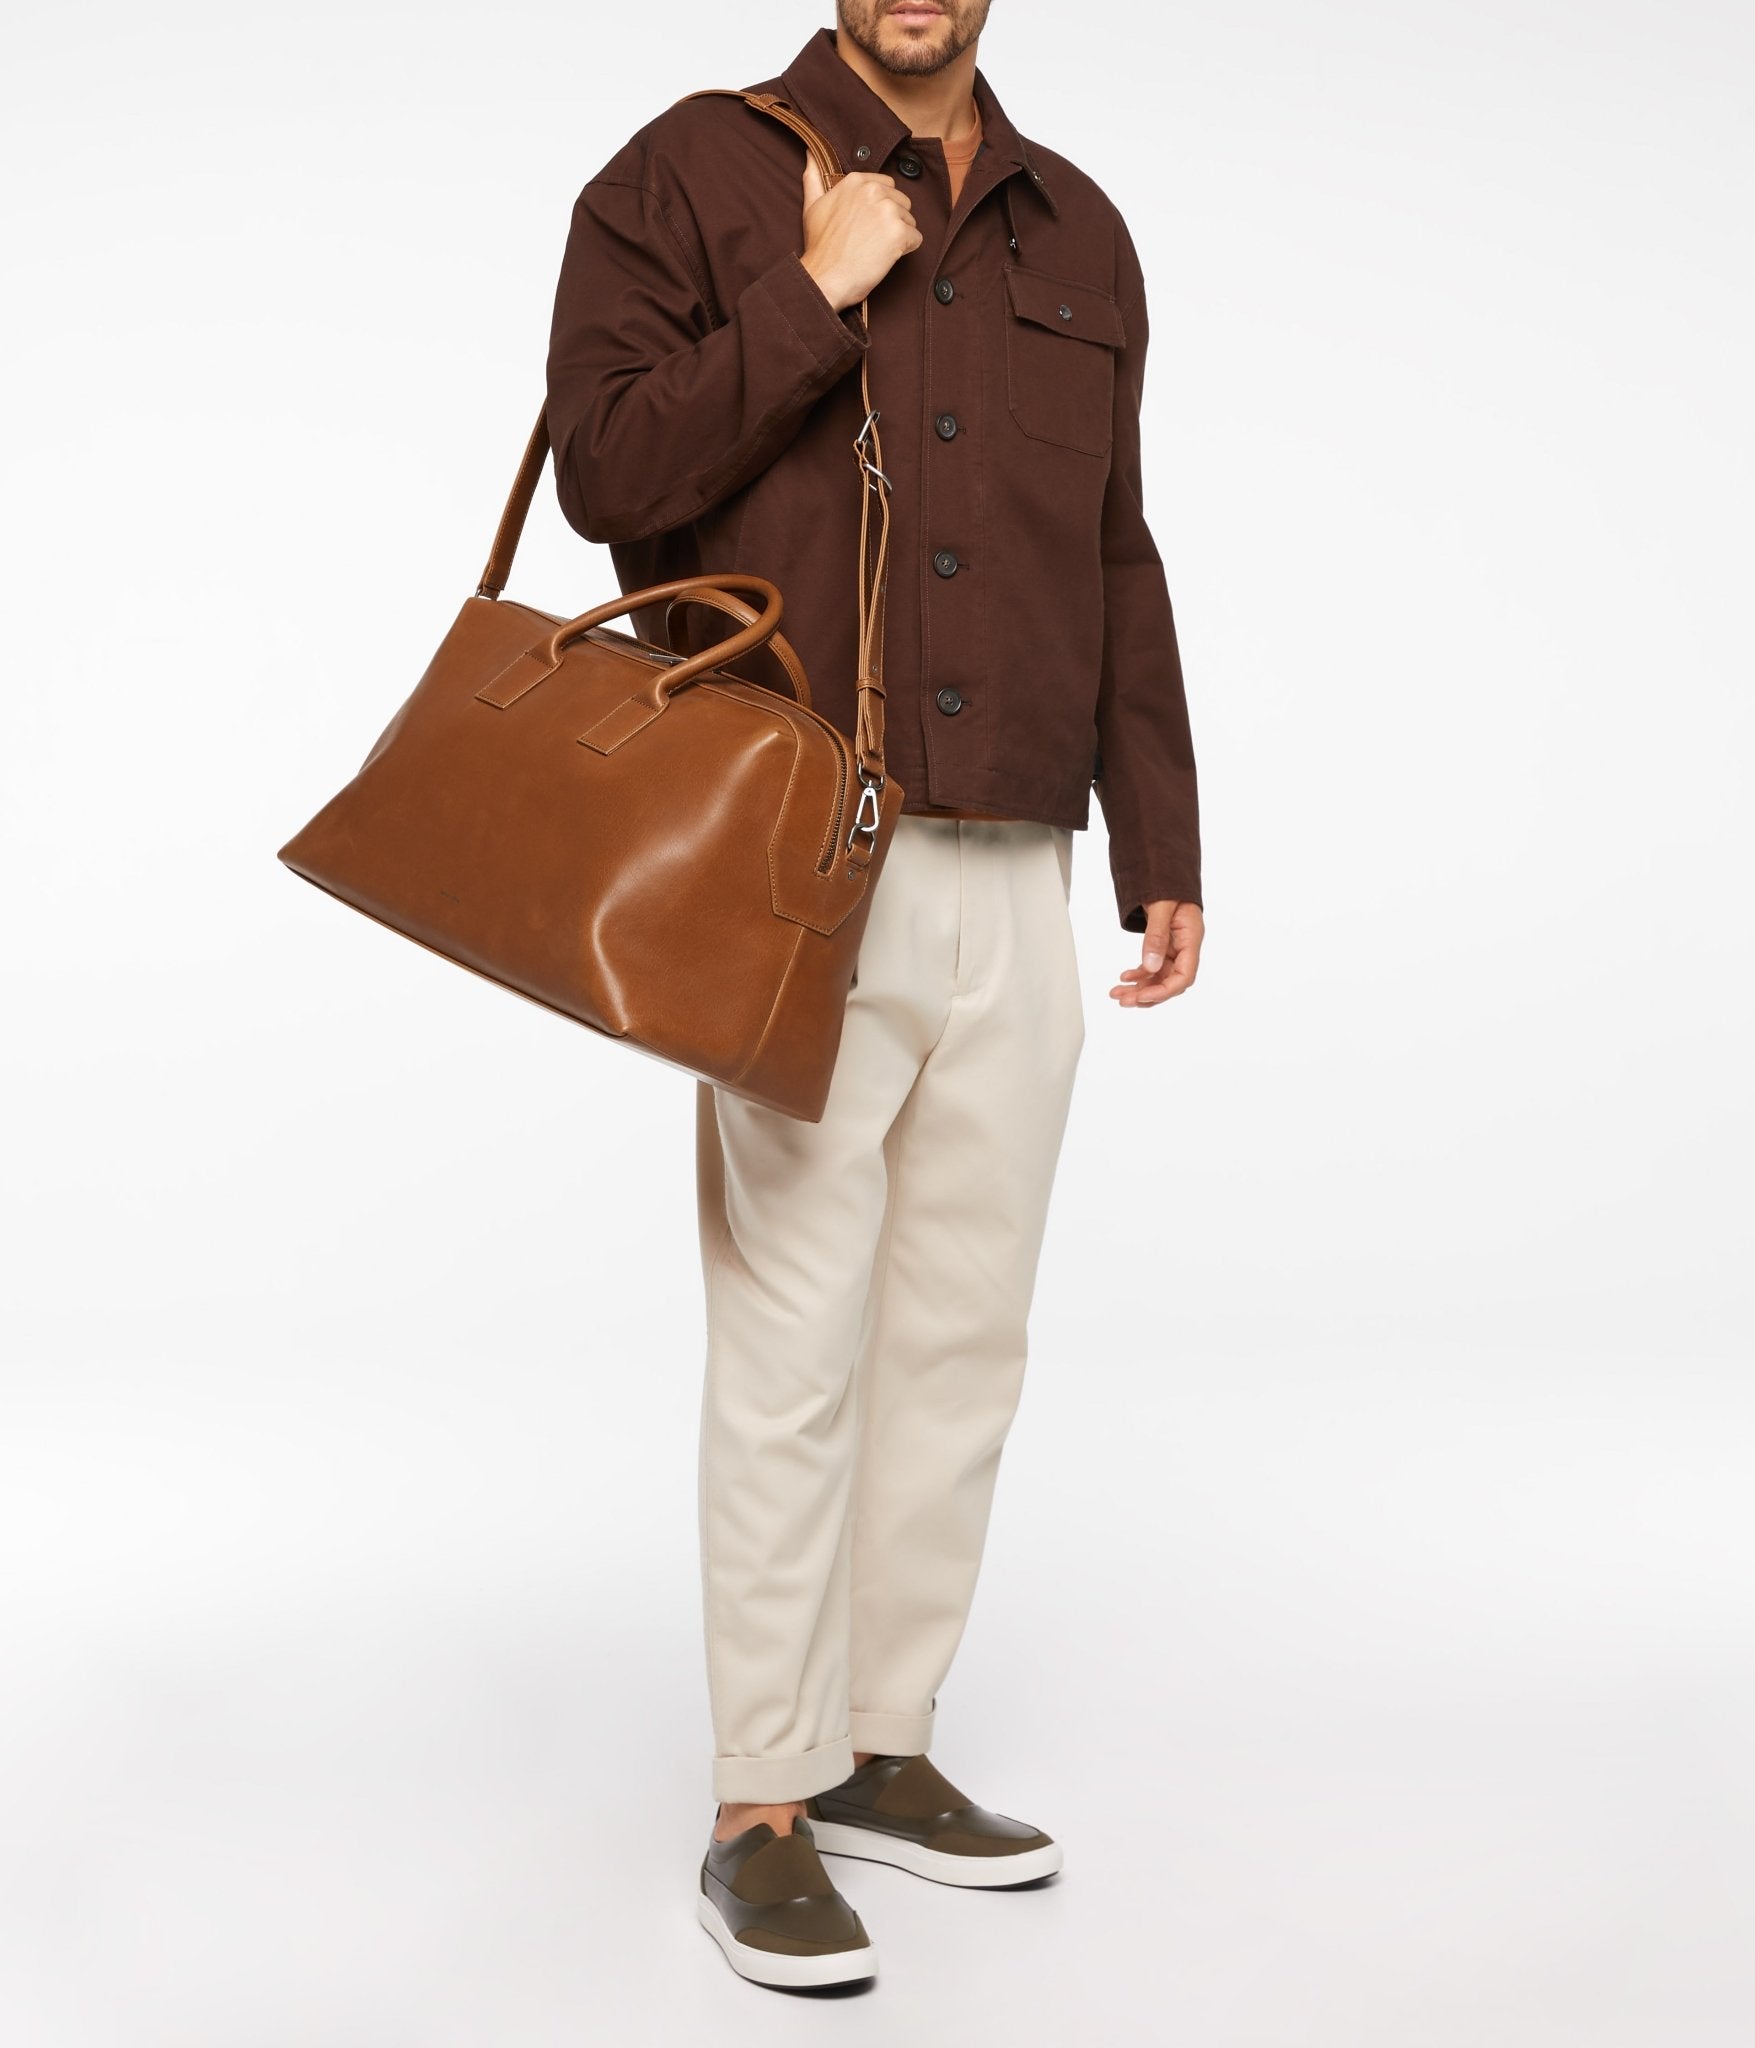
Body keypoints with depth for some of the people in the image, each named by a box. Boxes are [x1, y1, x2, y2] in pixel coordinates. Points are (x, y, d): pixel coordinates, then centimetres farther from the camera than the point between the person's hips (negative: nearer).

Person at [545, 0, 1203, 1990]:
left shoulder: (1076, 234, 15)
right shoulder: (695, 173, 1)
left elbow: (1117, 563, 17)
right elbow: (608, 468, -10)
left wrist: (1164, 852, 13)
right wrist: (814, 297, -15)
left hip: (1012, 878, 5)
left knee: (964, 1335, 10)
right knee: (792, 1345, -2)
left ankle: (882, 1749, 26)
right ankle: (758, 1818, 11)